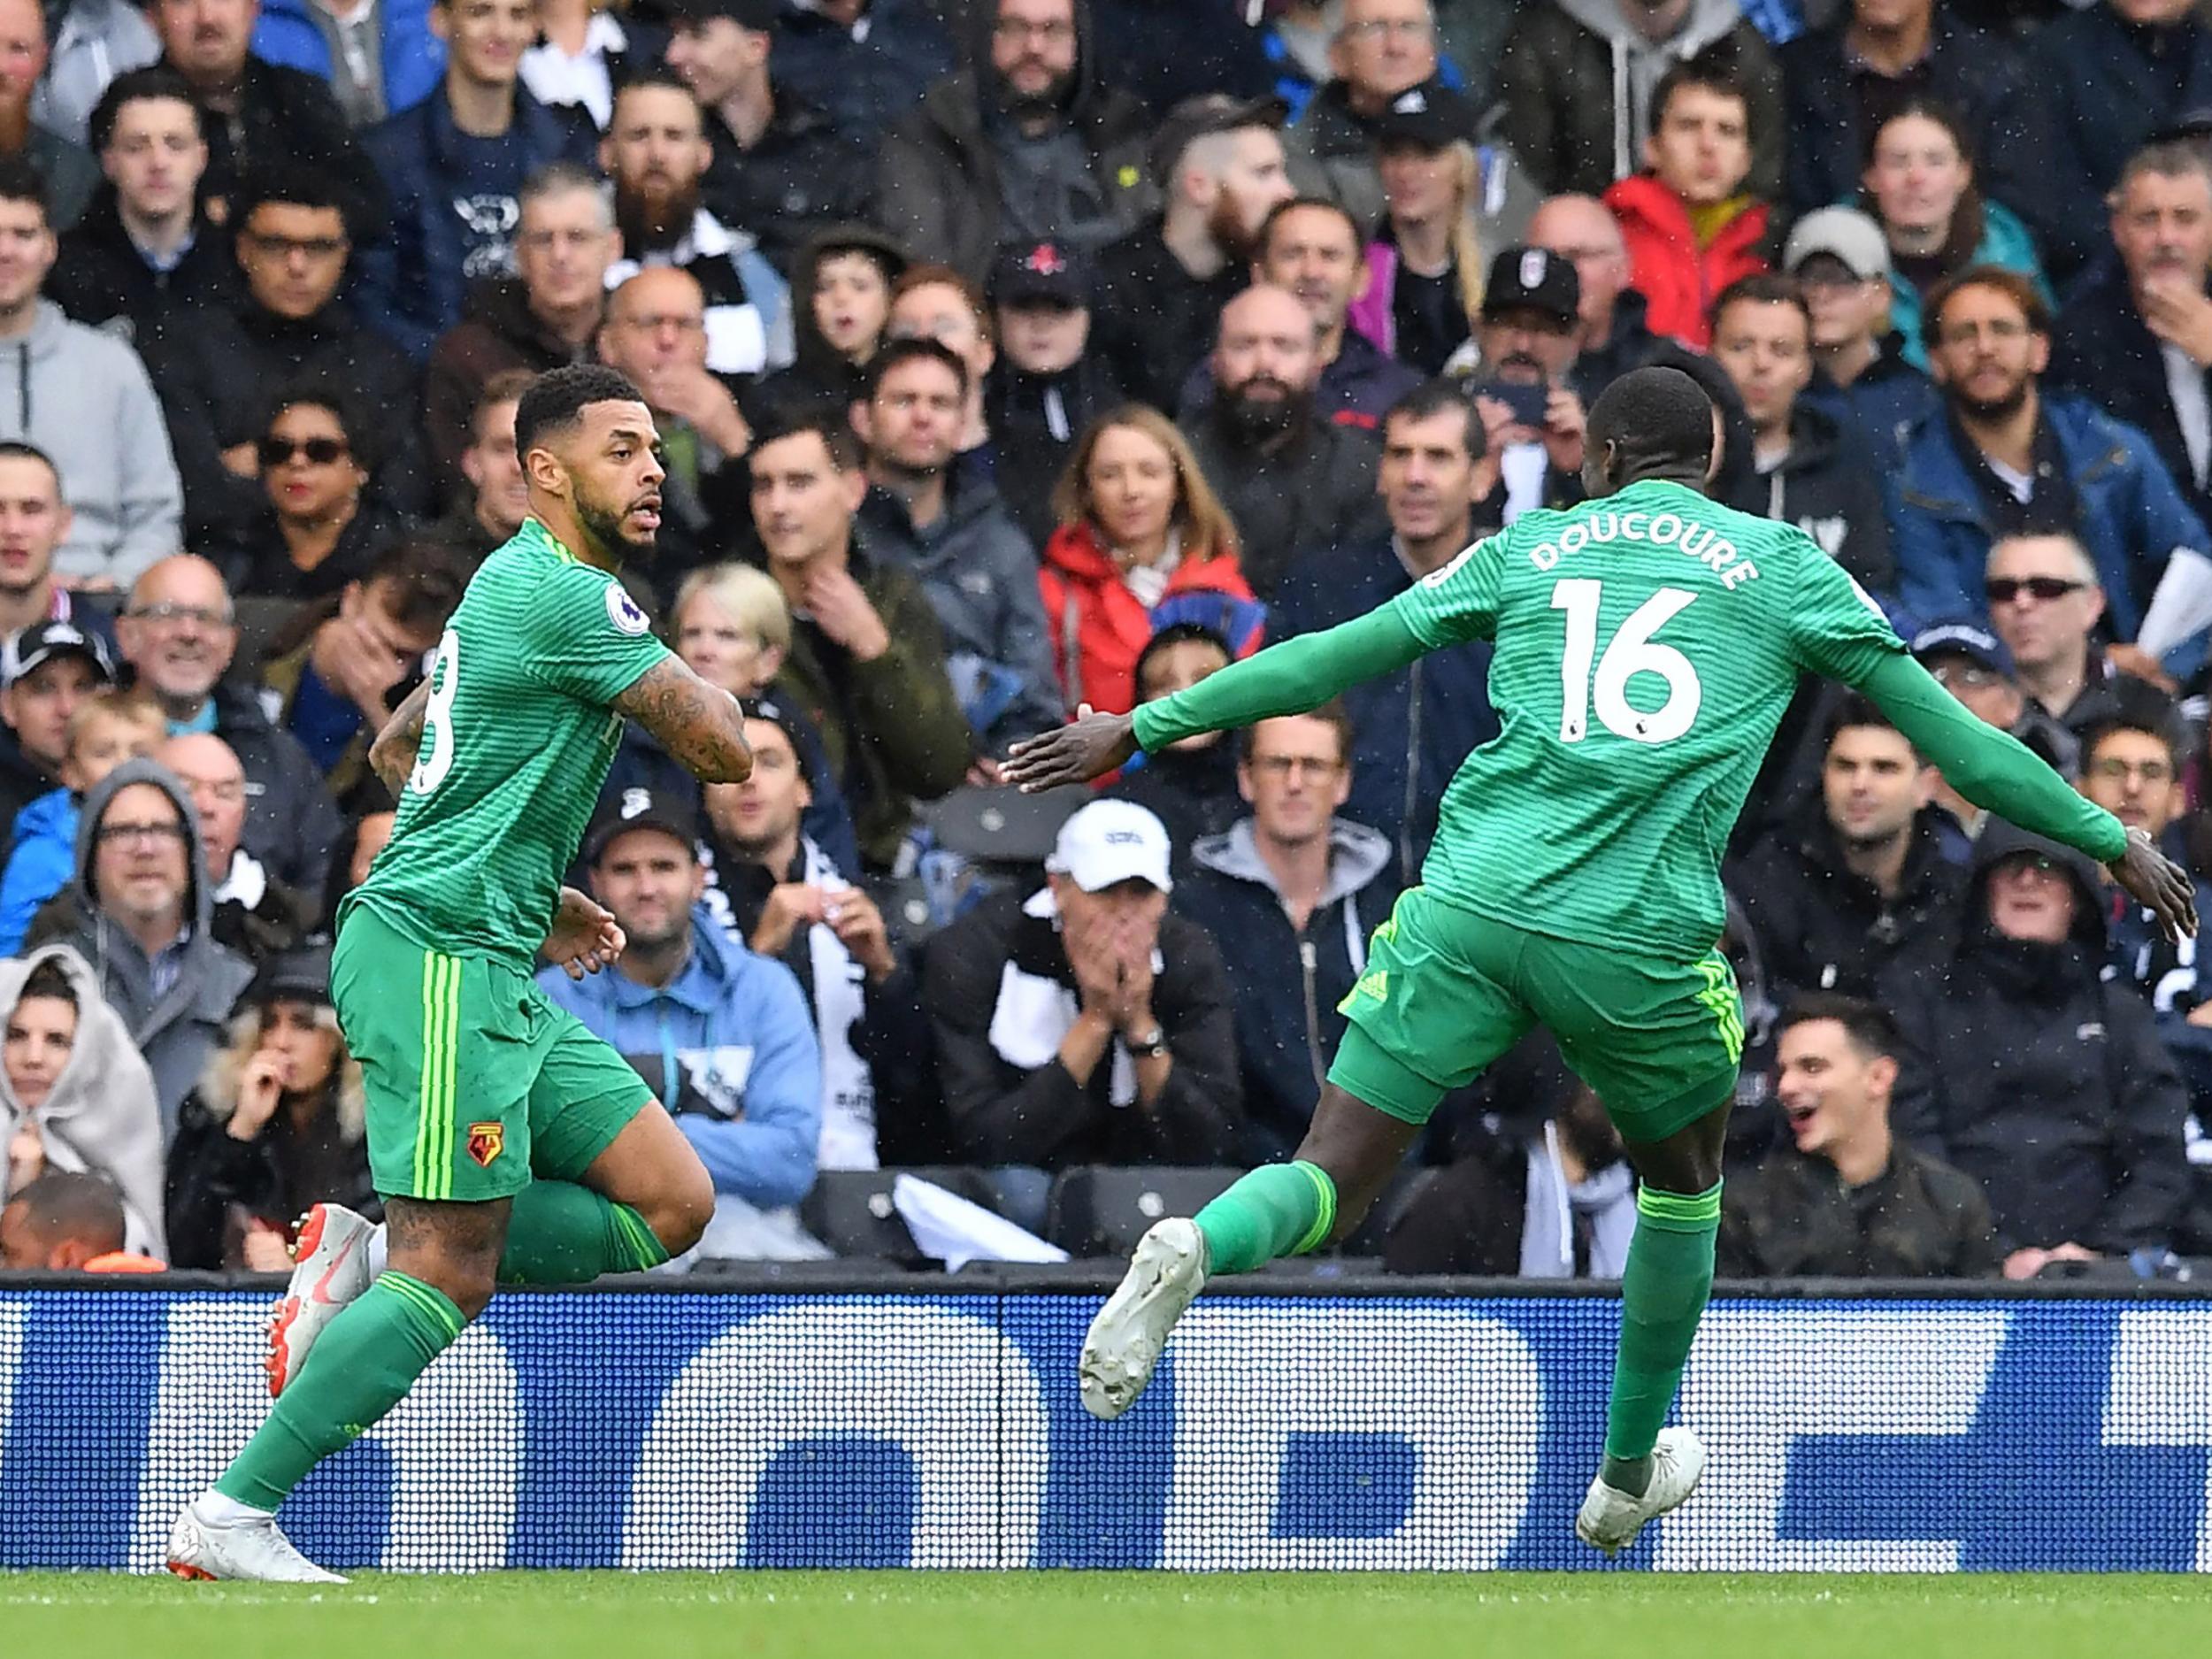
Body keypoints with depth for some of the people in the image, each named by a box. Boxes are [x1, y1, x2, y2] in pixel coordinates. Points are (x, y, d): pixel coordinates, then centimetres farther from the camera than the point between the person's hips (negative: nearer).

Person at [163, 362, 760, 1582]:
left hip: (491, 965, 10)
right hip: (438, 952, -10)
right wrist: (694, 688, 10)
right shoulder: (569, 597, -12)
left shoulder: (514, 587, 19)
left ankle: (368, 1253, 4)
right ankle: (229, 1521, -13)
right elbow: (723, 751, -13)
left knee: (670, 1203, 3)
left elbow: (397, 751, 31)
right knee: (453, 1273, -14)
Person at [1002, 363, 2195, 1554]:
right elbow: (1940, 723, 15)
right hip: (1640, 941, -1)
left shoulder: (1527, 550, 17)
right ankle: (1628, 1478, 37)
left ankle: (1198, 1247, -34)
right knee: (1683, 1177, 28)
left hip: (1471, 909, 1)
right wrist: (2111, 842, 24)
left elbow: (1332, 659, 18)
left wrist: (1143, 729, 26)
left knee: (1327, 1189, 1)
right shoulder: (1781, 565, 13)